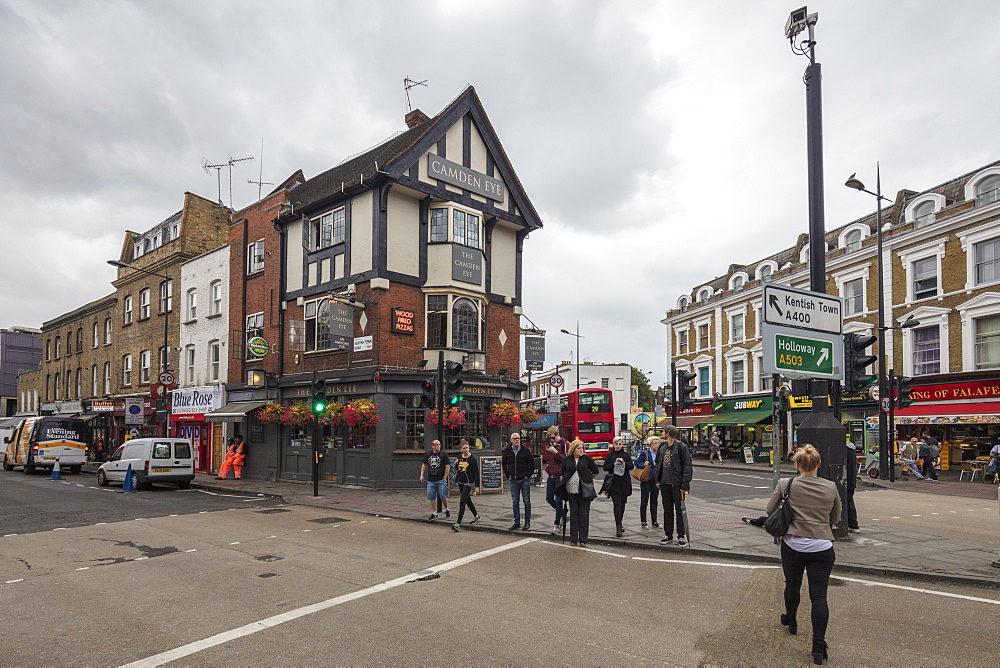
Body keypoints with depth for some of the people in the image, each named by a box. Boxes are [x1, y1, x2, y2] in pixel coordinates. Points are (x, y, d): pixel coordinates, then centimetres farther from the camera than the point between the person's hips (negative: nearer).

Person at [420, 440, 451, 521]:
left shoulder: (444, 455, -2)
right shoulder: (428, 455, 9)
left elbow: (448, 467, -3)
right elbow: (424, 465, 20)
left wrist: (444, 478, -8)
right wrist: (422, 475, 11)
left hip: (441, 480, -3)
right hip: (430, 480, 3)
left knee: (443, 497, -1)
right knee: (432, 497, 4)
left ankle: (446, 510, 24)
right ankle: (434, 514, 14)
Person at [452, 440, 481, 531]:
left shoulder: (473, 458, -12)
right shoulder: (460, 456, 5)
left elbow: (476, 473, -11)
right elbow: (457, 469, 18)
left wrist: (477, 486, -13)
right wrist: (456, 463, -5)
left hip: (468, 482, -7)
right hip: (460, 481, 7)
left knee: (462, 501, -14)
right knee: (467, 500, 18)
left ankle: (458, 524, -16)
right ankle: (476, 516, 37)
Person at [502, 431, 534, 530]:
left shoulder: (525, 450, -6)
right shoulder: (507, 451, 3)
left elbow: (532, 463, -1)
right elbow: (504, 464, 16)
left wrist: (528, 475, -5)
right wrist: (508, 475, 8)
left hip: (524, 480, -3)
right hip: (513, 480, 3)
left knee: (526, 501, 2)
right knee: (515, 502, 6)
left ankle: (527, 522, 11)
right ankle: (517, 522, 13)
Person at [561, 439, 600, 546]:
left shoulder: (586, 458, 0)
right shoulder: (567, 460, 5)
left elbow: (596, 471, 8)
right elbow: (562, 473, 16)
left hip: (585, 490, -2)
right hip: (572, 490, 2)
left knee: (584, 514, 1)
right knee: (573, 514, 6)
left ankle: (583, 539, 7)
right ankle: (573, 539, 10)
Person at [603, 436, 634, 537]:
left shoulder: (626, 454, 8)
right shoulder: (610, 455, 5)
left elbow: (631, 466, 1)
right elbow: (605, 467, 1)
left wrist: (623, 462, -15)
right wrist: (614, 464, -14)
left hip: (624, 483, 2)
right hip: (614, 483, -2)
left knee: (622, 503, 11)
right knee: (617, 504, -11)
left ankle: (619, 523, 30)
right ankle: (618, 527, -15)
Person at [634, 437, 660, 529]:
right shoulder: (645, 453, -4)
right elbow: (636, 462, -3)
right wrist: (644, 465, -19)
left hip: (656, 480, 4)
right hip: (646, 480, -4)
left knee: (654, 501, 11)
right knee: (644, 501, 2)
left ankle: (654, 522, 18)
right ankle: (643, 522, 8)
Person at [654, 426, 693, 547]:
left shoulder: (681, 447, -10)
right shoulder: (662, 447, 10)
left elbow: (687, 466, -12)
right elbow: (658, 464, 18)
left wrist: (684, 485, -15)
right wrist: (658, 480, 9)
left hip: (677, 484, -6)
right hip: (664, 483, 6)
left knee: (679, 510, 2)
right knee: (667, 510, 12)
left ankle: (681, 536, 11)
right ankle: (668, 535, 20)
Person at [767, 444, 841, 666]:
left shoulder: (786, 486, -7)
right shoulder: (831, 487, -3)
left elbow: (769, 510, 3)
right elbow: (835, 519, 10)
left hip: (793, 545, 0)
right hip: (822, 547, 0)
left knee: (792, 585, 22)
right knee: (819, 595, 1)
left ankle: (791, 622, 42)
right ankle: (818, 644, -5)